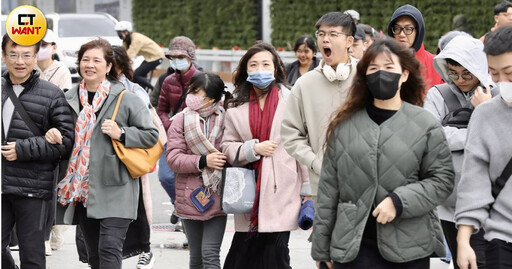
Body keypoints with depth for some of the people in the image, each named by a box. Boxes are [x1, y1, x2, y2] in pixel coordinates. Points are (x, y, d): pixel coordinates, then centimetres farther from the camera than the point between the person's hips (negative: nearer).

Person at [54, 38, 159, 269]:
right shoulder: (69, 99, 11)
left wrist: (121, 133, -14)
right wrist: (51, 134, 2)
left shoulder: (125, 99, -3)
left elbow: (152, 135, 0)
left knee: (109, 249, -15)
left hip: (115, 189, -5)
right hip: (82, 189, 5)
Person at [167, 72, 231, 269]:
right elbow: (173, 158, -6)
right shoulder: (181, 120, 1)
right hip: (190, 198, 2)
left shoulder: (225, 120, -3)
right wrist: (203, 162, -19)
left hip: (217, 198, -2)